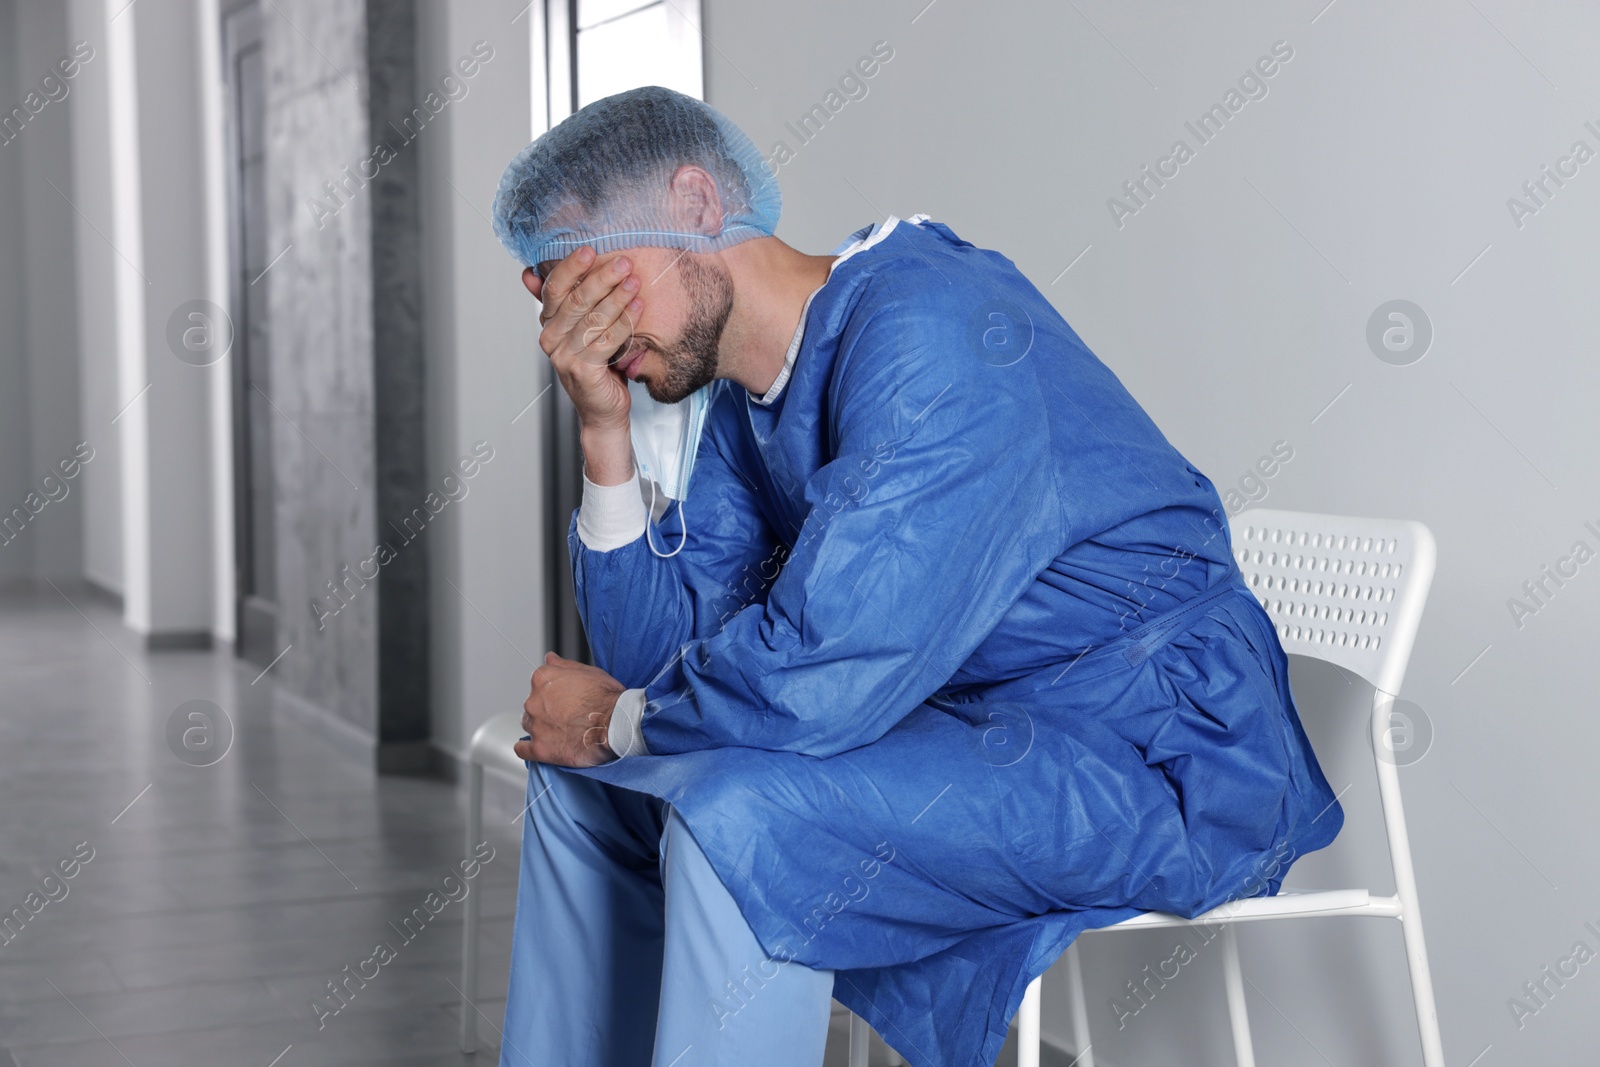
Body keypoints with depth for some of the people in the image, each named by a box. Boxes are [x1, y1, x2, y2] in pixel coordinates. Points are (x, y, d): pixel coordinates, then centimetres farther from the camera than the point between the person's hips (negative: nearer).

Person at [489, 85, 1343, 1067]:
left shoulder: (926, 333, -24)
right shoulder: (739, 403, 5)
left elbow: (820, 673, -29)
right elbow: (658, 660, 2)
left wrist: (616, 721, -10)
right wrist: (607, 430, -8)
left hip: (1157, 760, -9)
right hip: (966, 718, 9)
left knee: (740, 819, -30)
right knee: (586, 781, 11)